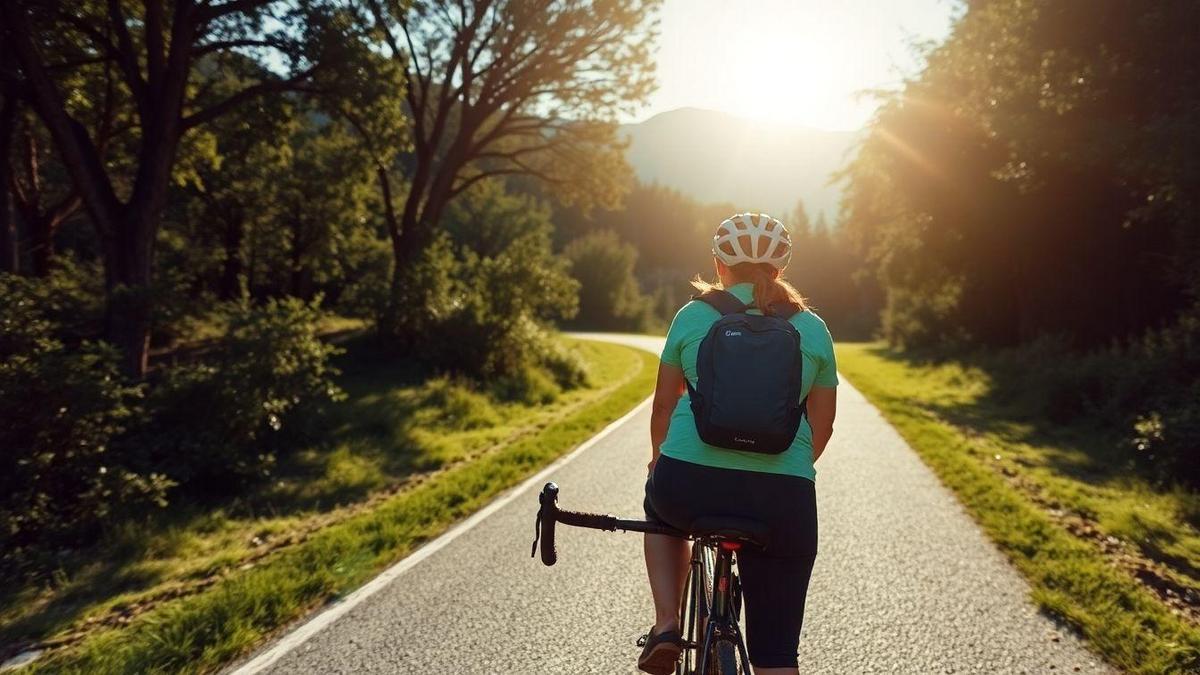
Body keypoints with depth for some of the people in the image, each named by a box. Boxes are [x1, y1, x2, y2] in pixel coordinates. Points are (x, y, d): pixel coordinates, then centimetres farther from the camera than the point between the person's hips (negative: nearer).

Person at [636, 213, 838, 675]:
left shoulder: (693, 315, 6)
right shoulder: (813, 329, 9)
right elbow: (822, 424, 13)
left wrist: (660, 459, 31)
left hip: (689, 483, 0)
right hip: (782, 499, 1)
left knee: (660, 506, 37)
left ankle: (666, 625, 22)